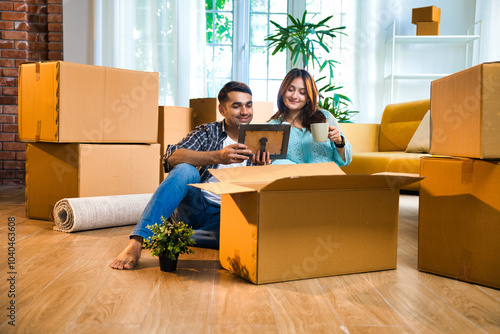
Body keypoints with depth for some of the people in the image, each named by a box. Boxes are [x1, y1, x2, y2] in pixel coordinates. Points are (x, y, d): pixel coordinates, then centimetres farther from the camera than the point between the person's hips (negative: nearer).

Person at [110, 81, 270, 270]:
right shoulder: (207, 132, 5)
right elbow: (171, 158, -15)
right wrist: (217, 157, -29)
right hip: (193, 208, 0)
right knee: (185, 170, -32)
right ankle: (137, 243, -38)